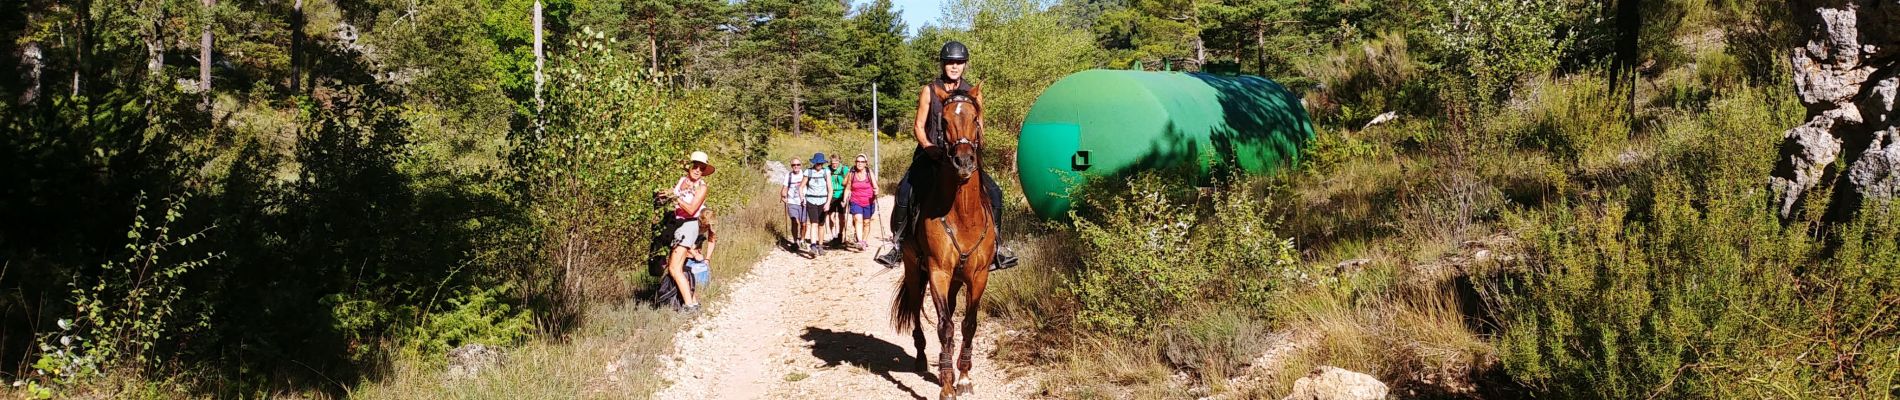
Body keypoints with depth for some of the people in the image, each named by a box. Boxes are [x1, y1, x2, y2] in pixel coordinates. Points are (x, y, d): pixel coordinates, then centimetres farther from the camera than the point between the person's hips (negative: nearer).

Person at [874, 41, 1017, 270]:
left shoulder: (973, 93, 7)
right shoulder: (929, 91, 2)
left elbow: (979, 126, 13)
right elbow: (918, 127, 2)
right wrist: (928, 147, -17)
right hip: (931, 154, -2)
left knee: (994, 192, -15)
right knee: (905, 190, -25)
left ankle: (995, 244, 1)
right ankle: (898, 244, -11)